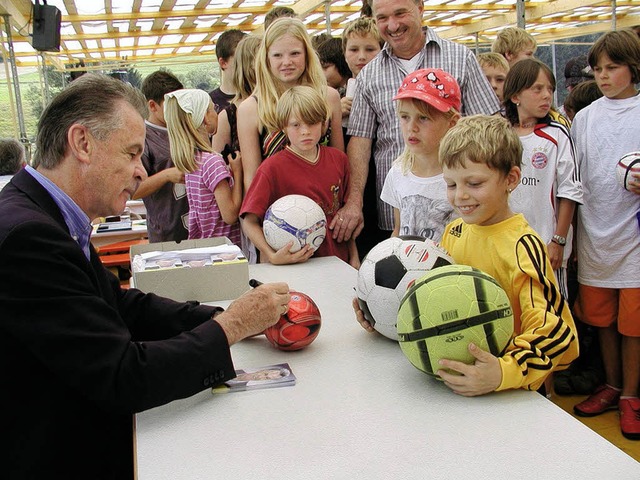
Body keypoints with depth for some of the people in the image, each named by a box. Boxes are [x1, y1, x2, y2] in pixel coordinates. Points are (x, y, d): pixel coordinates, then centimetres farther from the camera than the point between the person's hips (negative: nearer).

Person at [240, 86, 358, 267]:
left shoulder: (339, 159, 6)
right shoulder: (272, 168, -9)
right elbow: (250, 222, -9)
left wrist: (354, 258, 13)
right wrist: (273, 256, -22)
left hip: (338, 262, 3)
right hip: (297, 269, -3)